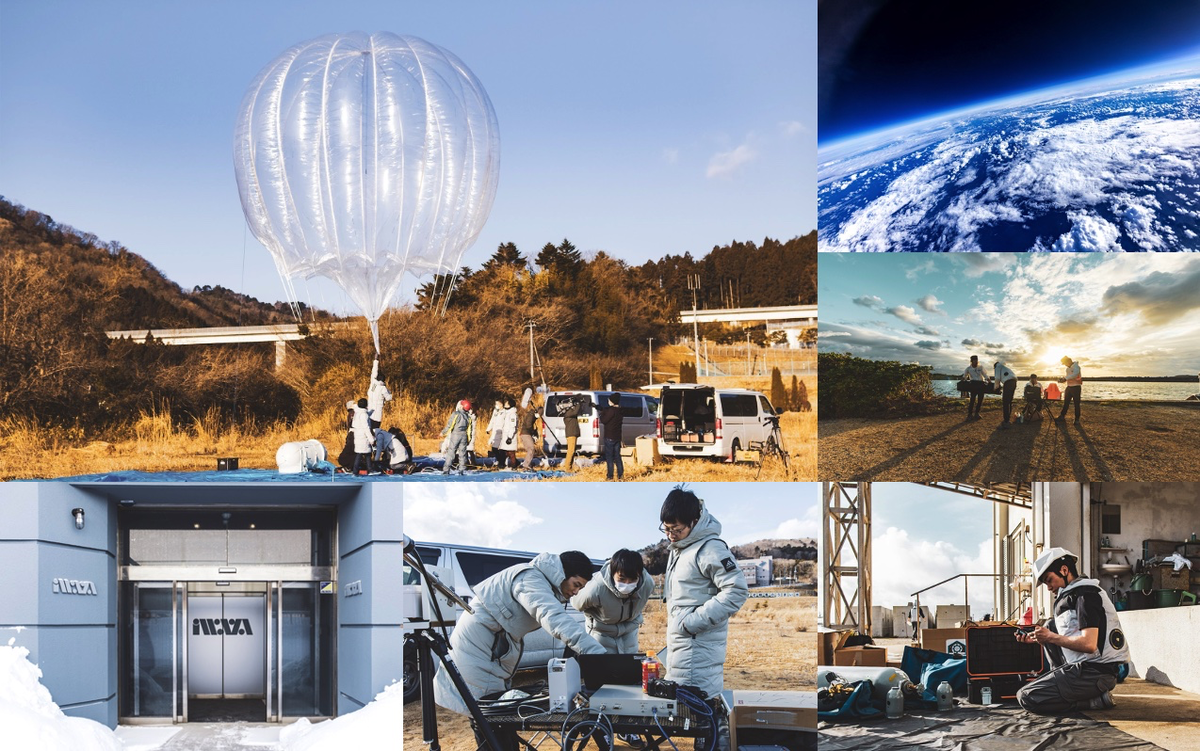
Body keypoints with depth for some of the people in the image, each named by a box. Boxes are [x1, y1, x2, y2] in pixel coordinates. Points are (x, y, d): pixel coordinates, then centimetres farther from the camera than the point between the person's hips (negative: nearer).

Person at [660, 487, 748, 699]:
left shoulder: (710, 549, -16)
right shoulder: (677, 548, 15)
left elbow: (737, 591, -22)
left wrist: (695, 620, -22)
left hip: (699, 645, -10)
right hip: (678, 646, 10)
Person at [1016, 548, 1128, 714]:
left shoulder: (1086, 594, -13)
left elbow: (1089, 644, -23)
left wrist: (1051, 638, -11)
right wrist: (1036, 639, 12)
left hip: (1095, 672, -10)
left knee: (1026, 697, -14)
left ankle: (1095, 700, -10)